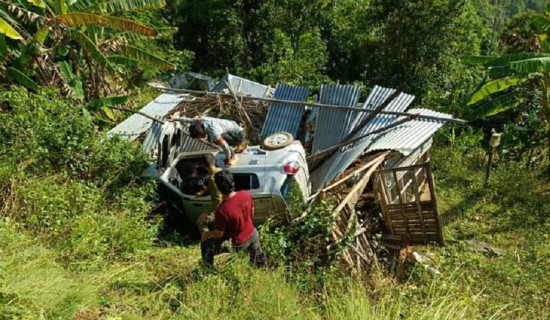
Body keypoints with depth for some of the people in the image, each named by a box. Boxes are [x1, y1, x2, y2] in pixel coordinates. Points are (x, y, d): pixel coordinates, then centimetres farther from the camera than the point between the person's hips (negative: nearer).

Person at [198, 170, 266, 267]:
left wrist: (206, 234, 0)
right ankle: (261, 265, 67)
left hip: (237, 243, -5)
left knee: (205, 243, 14)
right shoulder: (246, 195, -20)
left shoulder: (222, 210, -35)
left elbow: (219, 234, -20)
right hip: (252, 235, 5)